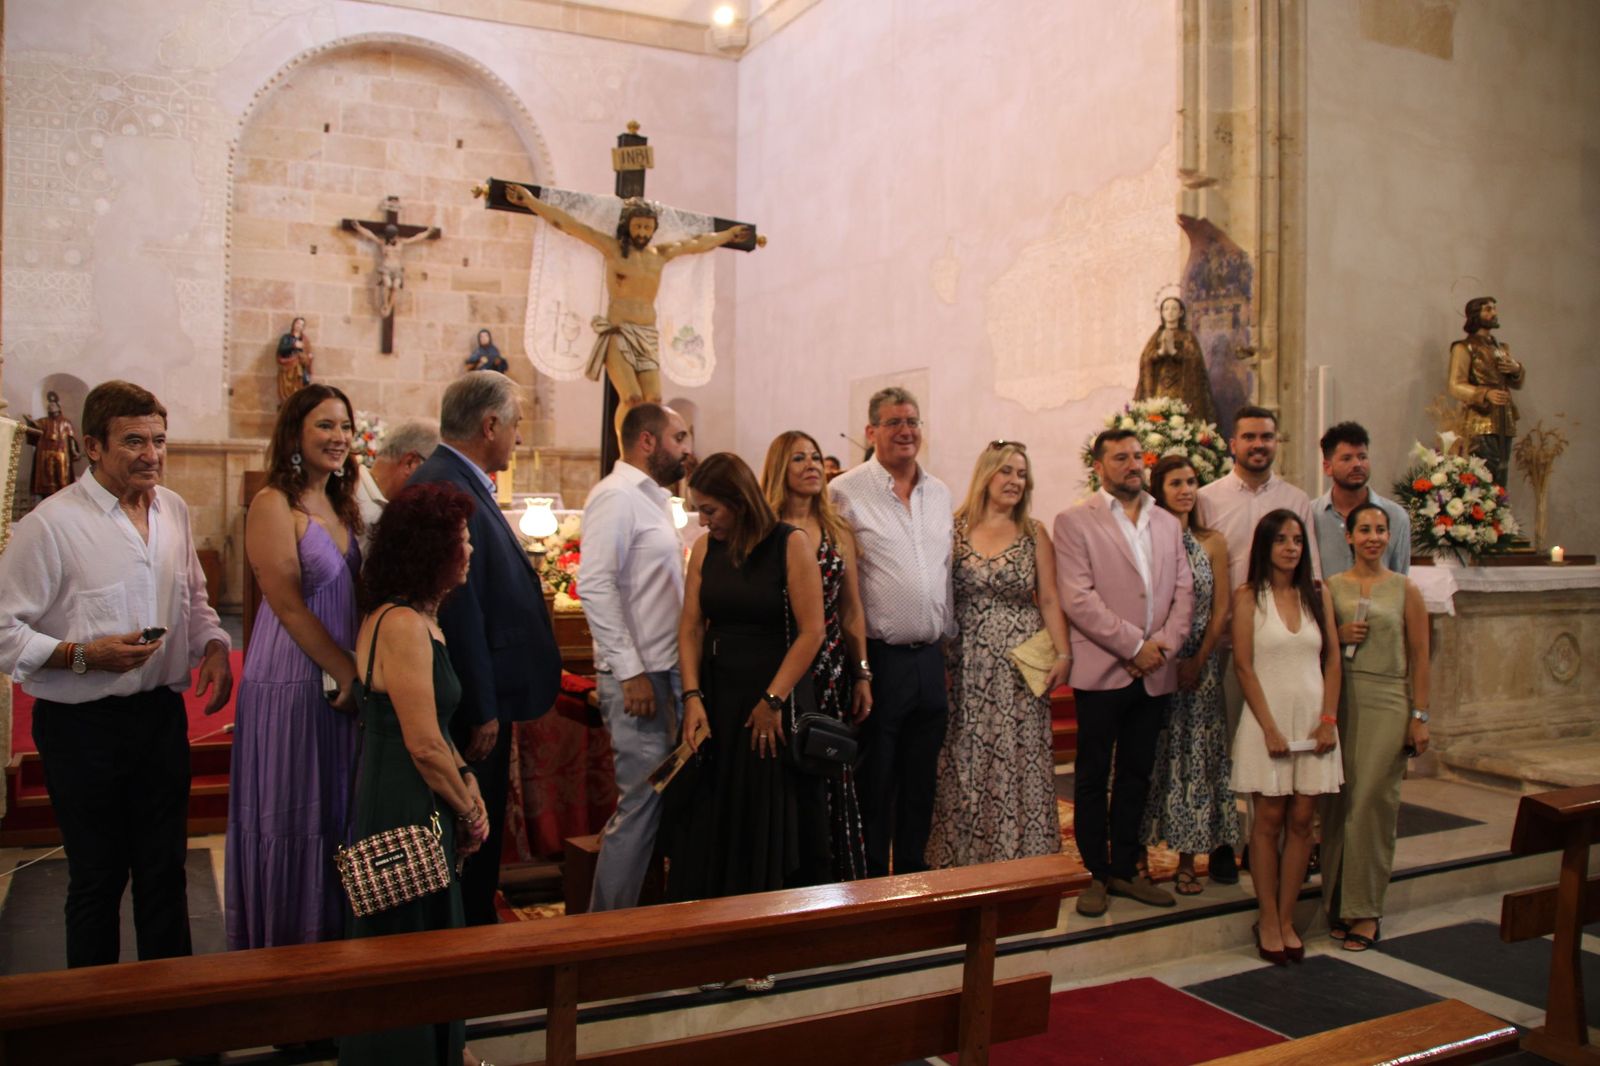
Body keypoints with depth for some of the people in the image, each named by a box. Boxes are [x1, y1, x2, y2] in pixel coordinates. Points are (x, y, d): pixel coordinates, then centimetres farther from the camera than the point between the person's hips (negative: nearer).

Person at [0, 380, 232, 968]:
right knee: (97, 875, 10)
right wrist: (83, 655, -26)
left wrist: (214, 646, 0)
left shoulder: (174, 509, 5)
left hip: (162, 714, 5)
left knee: (165, 865, 16)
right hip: (84, 724, -5)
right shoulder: (51, 524, -15)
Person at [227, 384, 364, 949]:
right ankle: (283, 946, 18)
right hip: (290, 683, -7)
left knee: (335, 814, 14)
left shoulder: (340, 504, 13)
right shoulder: (274, 504, -11)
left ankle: (331, 937, 28)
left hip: (341, 682, 7)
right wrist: (348, 672, -15)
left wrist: (357, 674, 5)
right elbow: (288, 605, -17)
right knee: (292, 821, 3)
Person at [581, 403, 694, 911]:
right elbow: (595, 586, -21)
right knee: (643, 800, -6)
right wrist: (631, 672, -22)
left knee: (651, 800, 14)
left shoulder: (653, 497, 18)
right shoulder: (616, 496, -12)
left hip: (665, 670, 10)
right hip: (637, 675, -10)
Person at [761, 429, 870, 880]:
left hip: (831, 674, 4)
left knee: (835, 783, 6)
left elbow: (852, 611, 15)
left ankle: (841, 885, 19)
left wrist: (862, 676, 11)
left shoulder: (837, 533, 11)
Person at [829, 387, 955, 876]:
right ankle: (870, 881, 19)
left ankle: (913, 873, 30)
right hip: (877, 657, -6)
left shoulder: (939, 493, 12)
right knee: (873, 781, 5)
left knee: (921, 779, 15)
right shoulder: (846, 491, -7)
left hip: (930, 658, 6)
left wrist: (947, 635, 16)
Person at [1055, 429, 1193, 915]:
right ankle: (1095, 873, 15)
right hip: (1102, 670, -5)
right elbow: (1078, 598, -12)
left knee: (1136, 775, 12)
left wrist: (1165, 644, -7)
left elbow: (1184, 590, 10)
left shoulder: (1169, 524, 14)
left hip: (1155, 672, 5)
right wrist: (1134, 645, -13)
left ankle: (1125, 869, 23)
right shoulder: (1074, 522, -3)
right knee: (1092, 777, 4)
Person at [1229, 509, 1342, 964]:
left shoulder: (1318, 595, 9)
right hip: (1267, 719, -3)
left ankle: (1287, 919, 15)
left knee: (1301, 821, 5)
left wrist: (1328, 719, -3)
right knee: (1269, 820, 2)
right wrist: (1270, 727, -12)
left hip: (1313, 720, 3)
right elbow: (1243, 665, -6)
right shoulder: (1248, 596, -2)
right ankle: (1267, 920, 11)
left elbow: (1332, 659, 8)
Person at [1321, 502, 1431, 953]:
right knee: (1339, 801, 3)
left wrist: (1420, 716, -1)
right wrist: (1339, 635, -7)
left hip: (1387, 701, -2)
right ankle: (1339, 901, 14)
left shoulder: (1404, 589, 3)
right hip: (1339, 699, 2)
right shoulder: (1330, 587, 7)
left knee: (1372, 801, -4)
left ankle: (1366, 909, 6)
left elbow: (1419, 656, 3)